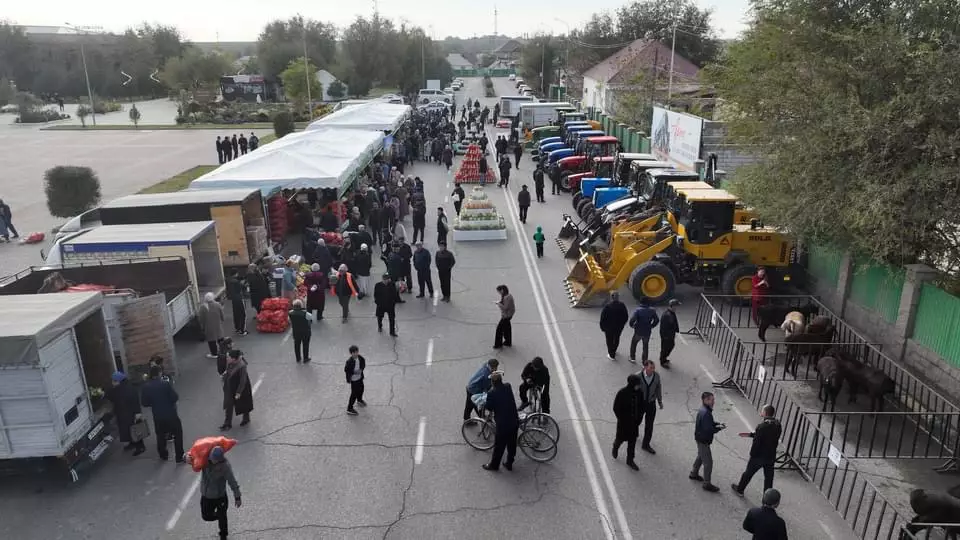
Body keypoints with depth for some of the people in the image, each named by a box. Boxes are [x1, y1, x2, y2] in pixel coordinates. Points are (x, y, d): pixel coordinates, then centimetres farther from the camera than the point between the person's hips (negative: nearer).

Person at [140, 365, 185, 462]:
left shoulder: (145, 387, -7)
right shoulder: (166, 384, -18)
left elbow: (144, 403, -2)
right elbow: (175, 398, -17)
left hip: (157, 416, 4)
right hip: (171, 414, -4)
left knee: (161, 436, 22)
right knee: (177, 434, 10)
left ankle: (163, 455, 36)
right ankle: (179, 457, 11)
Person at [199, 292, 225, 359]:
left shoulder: (203, 307, -18)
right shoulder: (218, 305, -11)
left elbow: (201, 318, -10)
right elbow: (222, 315, -1)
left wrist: (202, 326, 3)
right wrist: (221, 321, 17)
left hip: (209, 327, -3)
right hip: (218, 325, 3)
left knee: (211, 339, 8)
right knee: (220, 337, 18)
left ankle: (214, 353, 14)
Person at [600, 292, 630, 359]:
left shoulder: (607, 306, -22)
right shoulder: (622, 306, -14)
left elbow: (603, 317, -18)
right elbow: (626, 316, -4)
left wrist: (602, 326, -4)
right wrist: (622, 324, 13)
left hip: (609, 327, -3)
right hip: (619, 327, 3)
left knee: (609, 340, 17)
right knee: (616, 339, 26)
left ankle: (611, 355, 28)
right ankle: (613, 352, 45)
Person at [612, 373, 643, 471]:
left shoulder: (639, 392, -10)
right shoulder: (622, 393, -24)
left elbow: (640, 406, 4)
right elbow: (616, 408, -16)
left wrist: (638, 419, 0)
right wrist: (622, 420, -14)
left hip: (634, 422, 4)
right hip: (624, 422, -4)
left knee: (632, 442, 13)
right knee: (621, 438, 14)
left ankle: (630, 460, 29)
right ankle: (616, 446, 49)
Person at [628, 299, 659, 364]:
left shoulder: (638, 310, -17)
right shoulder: (652, 311, -5)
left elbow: (632, 319, -25)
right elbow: (657, 320, 0)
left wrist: (632, 325, -5)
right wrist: (652, 326, 14)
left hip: (638, 331, -2)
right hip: (647, 332, 2)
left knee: (633, 343, 22)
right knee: (646, 346, 20)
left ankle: (632, 358, 26)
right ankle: (645, 360, 24)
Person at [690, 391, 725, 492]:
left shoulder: (704, 410, 3)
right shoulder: (705, 413, -30)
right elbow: (708, 429, -31)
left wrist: (717, 424, -1)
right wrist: (719, 428, -16)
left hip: (700, 438, 10)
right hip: (703, 440, -10)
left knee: (700, 456, 27)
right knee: (708, 462, 0)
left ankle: (694, 473, 44)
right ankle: (707, 484, 10)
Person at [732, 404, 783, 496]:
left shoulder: (762, 426, -26)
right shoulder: (778, 425, -4)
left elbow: (756, 442, -23)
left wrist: (752, 454, -8)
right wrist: (750, 434, 12)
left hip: (759, 456, -5)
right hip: (771, 457, 5)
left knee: (748, 473, 16)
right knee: (768, 477, 15)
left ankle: (739, 489, 35)